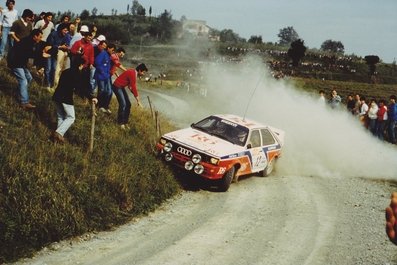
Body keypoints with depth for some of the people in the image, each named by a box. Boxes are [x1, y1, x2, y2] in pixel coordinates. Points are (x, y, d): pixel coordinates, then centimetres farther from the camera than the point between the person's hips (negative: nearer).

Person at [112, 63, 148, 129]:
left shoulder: (134, 73, 7)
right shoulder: (132, 74, -24)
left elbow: (131, 86, 14)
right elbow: (133, 88, -24)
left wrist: (137, 98, 8)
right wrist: (138, 100, -19)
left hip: (121, 87, 10)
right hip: (117, 87, -10)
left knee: (128, 104, 6)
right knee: (123, 104, -16)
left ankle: (125, 122, 12)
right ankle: (120, 123, -6)